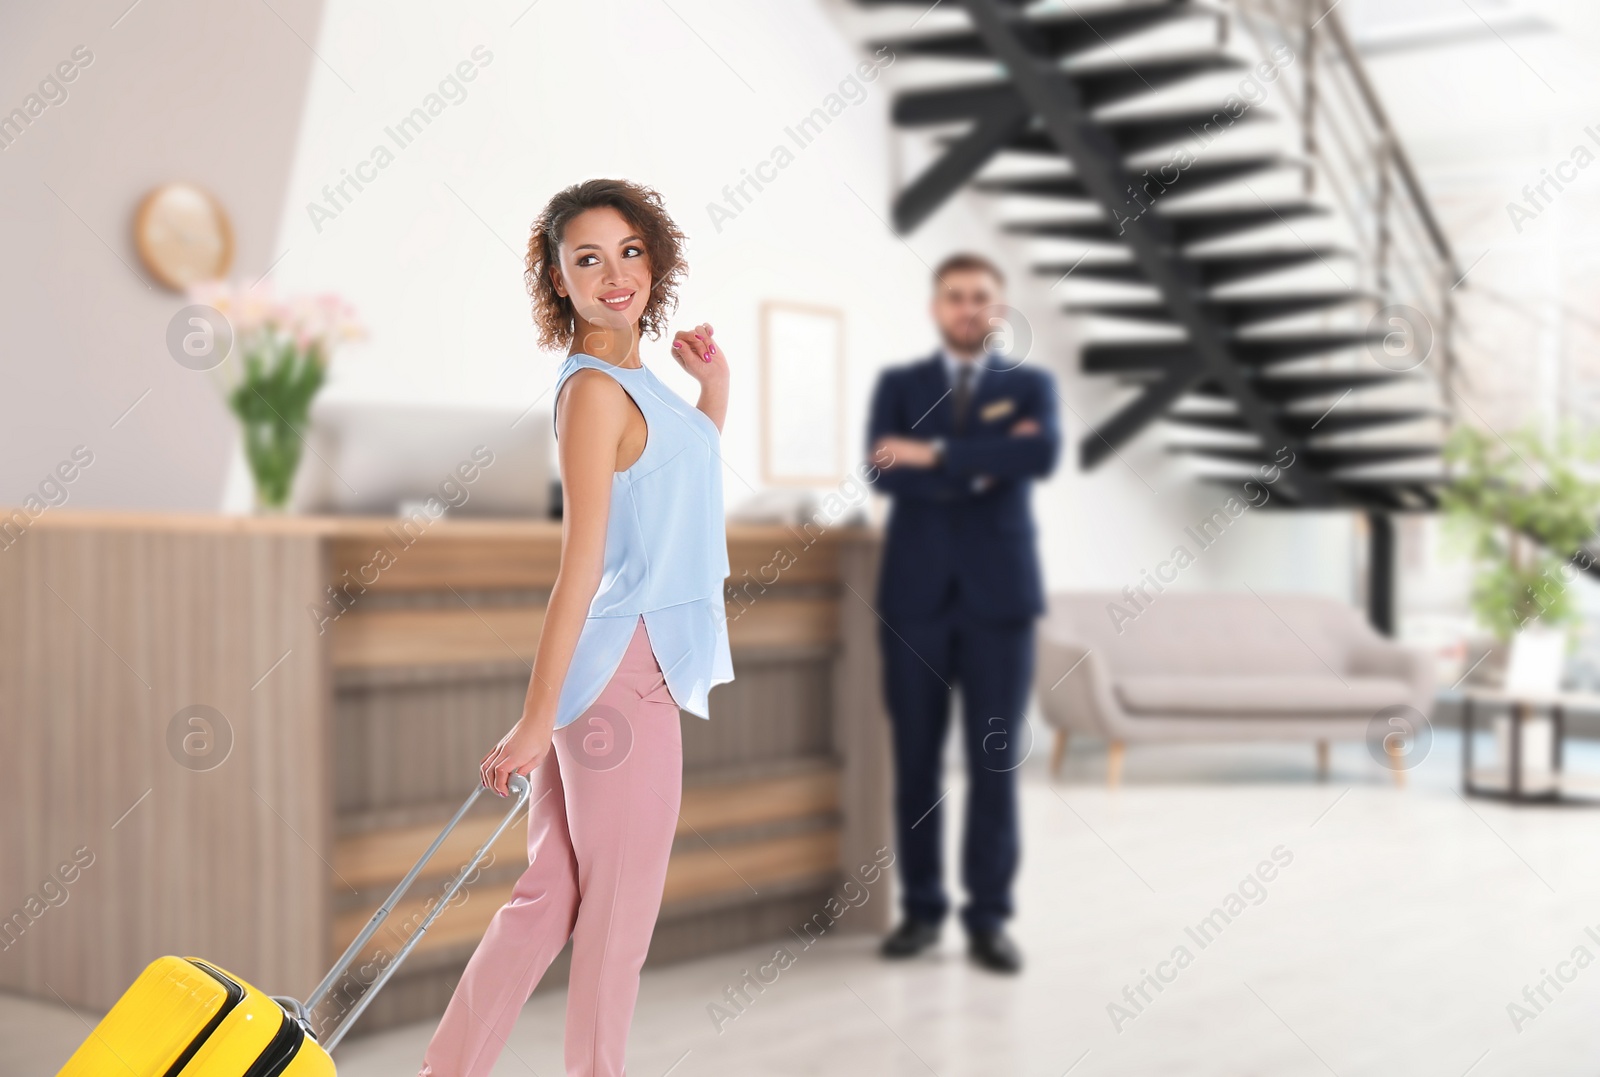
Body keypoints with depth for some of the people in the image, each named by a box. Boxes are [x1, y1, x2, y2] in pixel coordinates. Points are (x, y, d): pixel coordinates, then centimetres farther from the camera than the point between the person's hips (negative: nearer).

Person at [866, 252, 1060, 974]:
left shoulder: (1031, 386, 8)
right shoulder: (898, 385, 10)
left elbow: (1041, 455, -13)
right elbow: (886, 473, -7)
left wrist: (937, 454, -15)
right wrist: (982, 465, -13)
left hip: (1000, 590, -1)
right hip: (916, 592, 1)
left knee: (995, 759, 0)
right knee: (915, 758, 3)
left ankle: (988, 917, 7)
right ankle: (921, 908, 13)